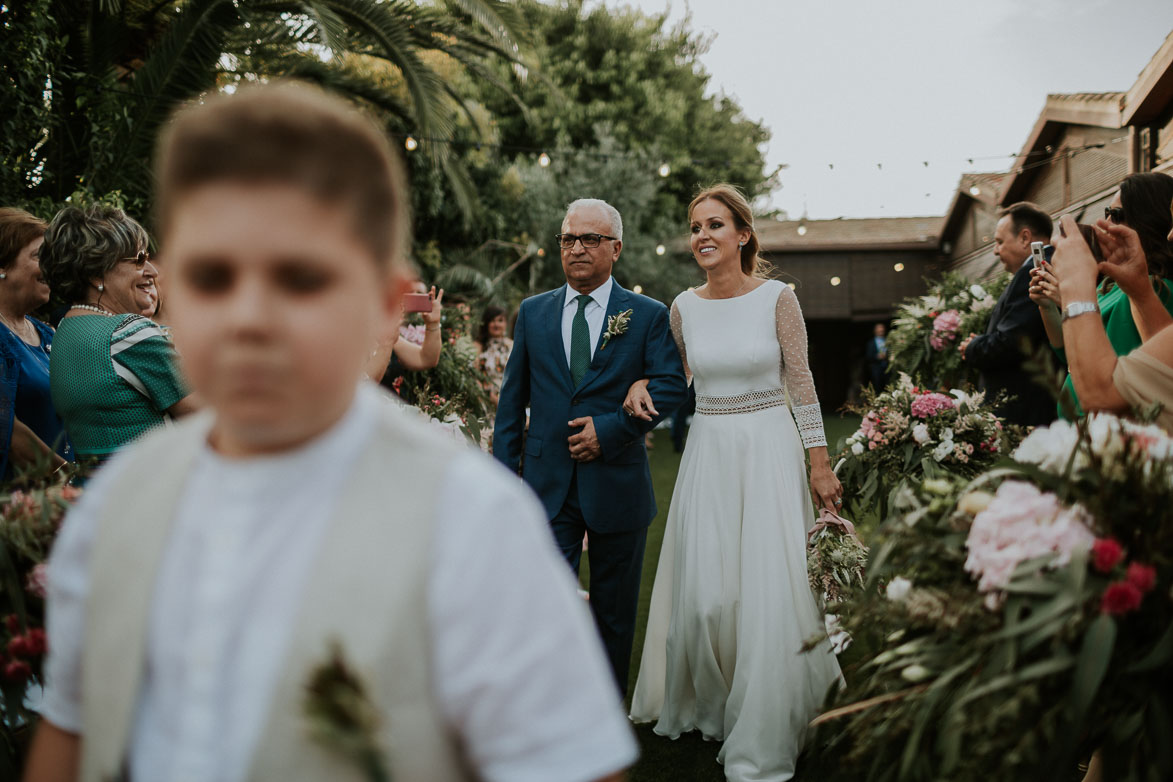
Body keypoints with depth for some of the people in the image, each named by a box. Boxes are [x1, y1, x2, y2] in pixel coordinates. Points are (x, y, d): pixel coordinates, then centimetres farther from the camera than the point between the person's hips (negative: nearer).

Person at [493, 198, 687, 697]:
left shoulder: (649, 315, 1)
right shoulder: (532, 312, 8)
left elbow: (671, 385, -8)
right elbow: (513, 398, 9)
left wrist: (611, 429, -18)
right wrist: (505, 471, 4)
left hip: (616, 483, -1)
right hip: (547, 484, 1)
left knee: (614, 611, 12)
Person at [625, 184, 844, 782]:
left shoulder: (777, 298, -5)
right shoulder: (684, 307, 3)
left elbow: (800, 383, -1)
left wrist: (820, 465, -2)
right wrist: (643, 383, -1)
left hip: (769, 448, -2)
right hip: (708, 451, 3)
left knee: (768, 593, -1)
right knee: (704, 593, 3)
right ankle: (713, 707, 29)